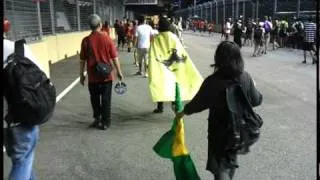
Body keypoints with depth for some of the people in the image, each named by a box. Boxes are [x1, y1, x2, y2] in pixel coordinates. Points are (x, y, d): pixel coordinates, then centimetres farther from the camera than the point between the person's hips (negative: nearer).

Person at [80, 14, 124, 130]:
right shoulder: (107, 39, -8)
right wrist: (119, 72, 5)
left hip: (93, 76, 0)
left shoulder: (86, 40, -7)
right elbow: (114, 57, -5)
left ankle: (97, 118, 24)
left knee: (95, 99, 17)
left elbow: (82, 60, -2)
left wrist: (81, 75, 9)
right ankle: (105, 122, 14)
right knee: (106, 99, 8)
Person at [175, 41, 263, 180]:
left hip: (219, 130, -5)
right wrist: (253, 89, 21)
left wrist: (183, 112, 4)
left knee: (220, 165, 6)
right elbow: (256, 101, 0)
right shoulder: (246, 77, -11)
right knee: (231, 159, 27)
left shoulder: (213, 81, -23)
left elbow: (198, 103, -14)